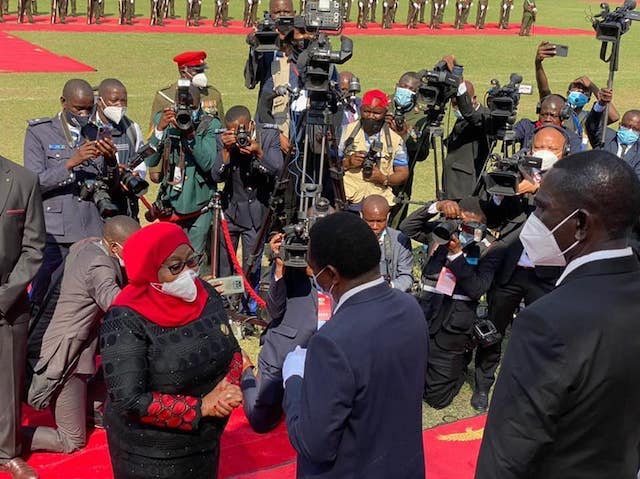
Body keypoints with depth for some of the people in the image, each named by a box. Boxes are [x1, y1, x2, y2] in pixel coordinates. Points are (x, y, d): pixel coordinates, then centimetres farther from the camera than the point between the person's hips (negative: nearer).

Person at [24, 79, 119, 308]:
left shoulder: (96, 134, 13)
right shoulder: (39, 132, 3)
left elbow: (111, 186, 13)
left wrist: (111, 160, -8)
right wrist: (71, 162, -18)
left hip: (92, 234, 3)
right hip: (53, 235, -3)